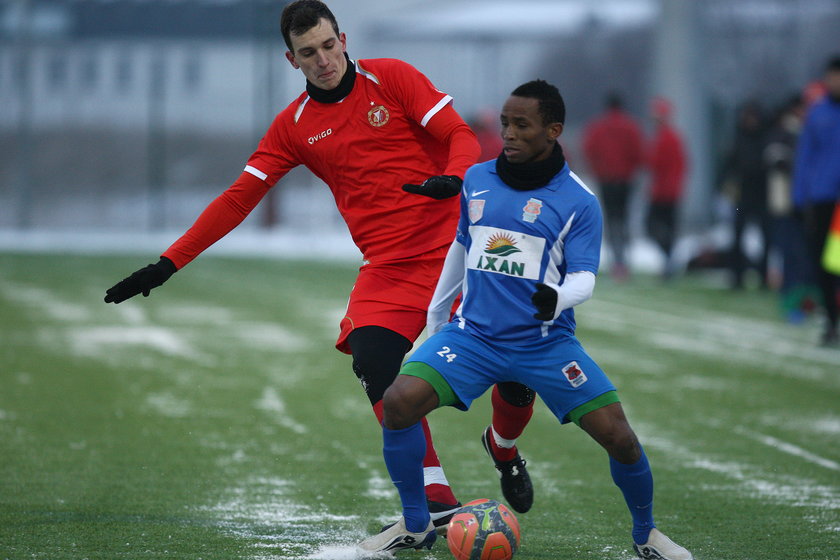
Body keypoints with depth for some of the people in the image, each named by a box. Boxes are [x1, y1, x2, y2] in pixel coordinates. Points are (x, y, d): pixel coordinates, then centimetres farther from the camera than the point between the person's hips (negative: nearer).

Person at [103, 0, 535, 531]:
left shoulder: (391, 78, 0)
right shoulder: (295, 125, 8)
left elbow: (461, 135, -4)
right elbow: (238, 199, 9)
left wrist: (453, 177, -28)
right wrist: (167, 264, 4)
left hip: (456, 244, -2)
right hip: (388, 264, 2)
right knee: (372, 359, -26)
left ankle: (504, 449, 28)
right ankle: (437, 502, -20)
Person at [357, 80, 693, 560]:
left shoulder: (578, 201, -5)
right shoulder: (477, 181, 7)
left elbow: (584, 277, -8)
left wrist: (558, 297, -31)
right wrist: (435, 314, 30)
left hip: (546, 342, -2)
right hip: (474, 334, 3)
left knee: (618, 436, -14)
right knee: (399, 402, -20)